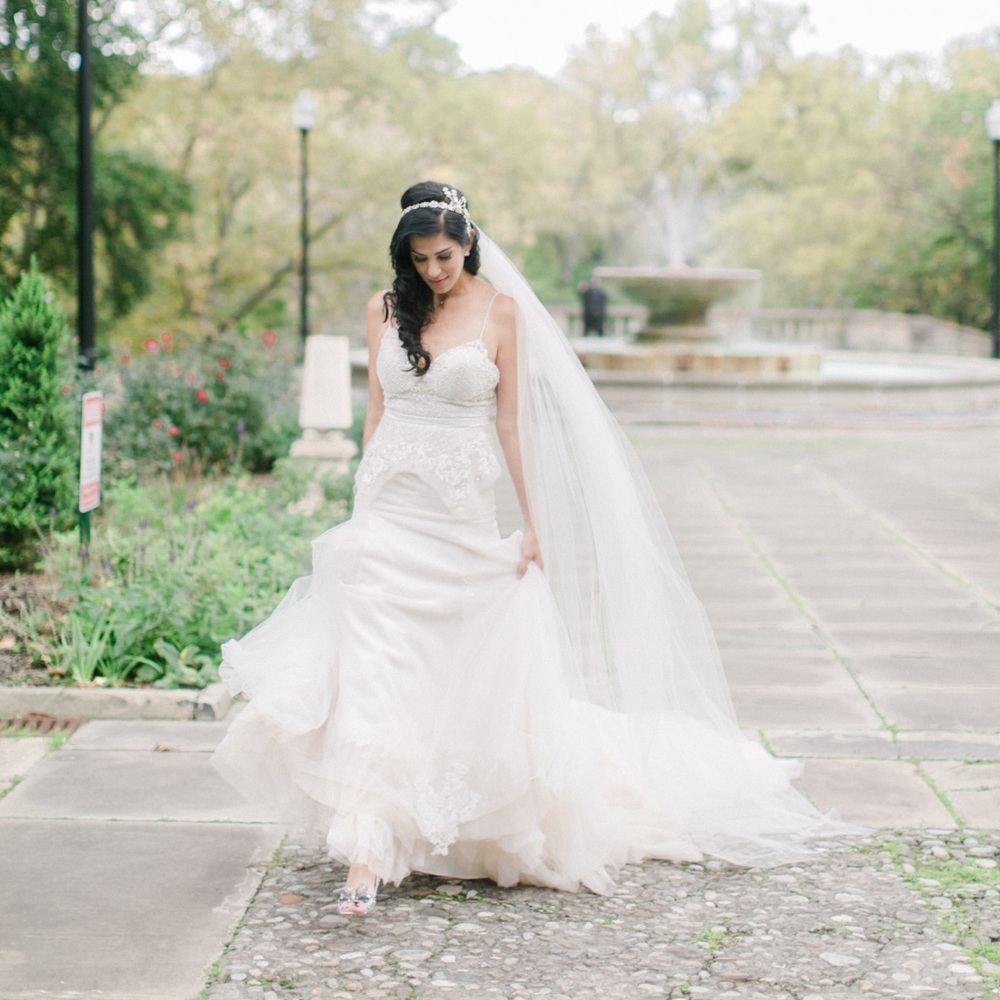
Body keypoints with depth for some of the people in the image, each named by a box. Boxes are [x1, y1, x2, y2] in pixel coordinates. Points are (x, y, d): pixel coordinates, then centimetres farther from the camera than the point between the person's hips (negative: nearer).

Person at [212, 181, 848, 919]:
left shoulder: (500, 309, 1)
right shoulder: (387, 310, 7)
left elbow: (511, 419, 2)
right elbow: (376, 411, 13)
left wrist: (532, 523, 0)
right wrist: (362, 507, 13)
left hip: (463, 513, -1)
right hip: (389, 508, 1)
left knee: (474, 676, 6)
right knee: (373, 672, -10)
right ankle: (365, 857, -12)